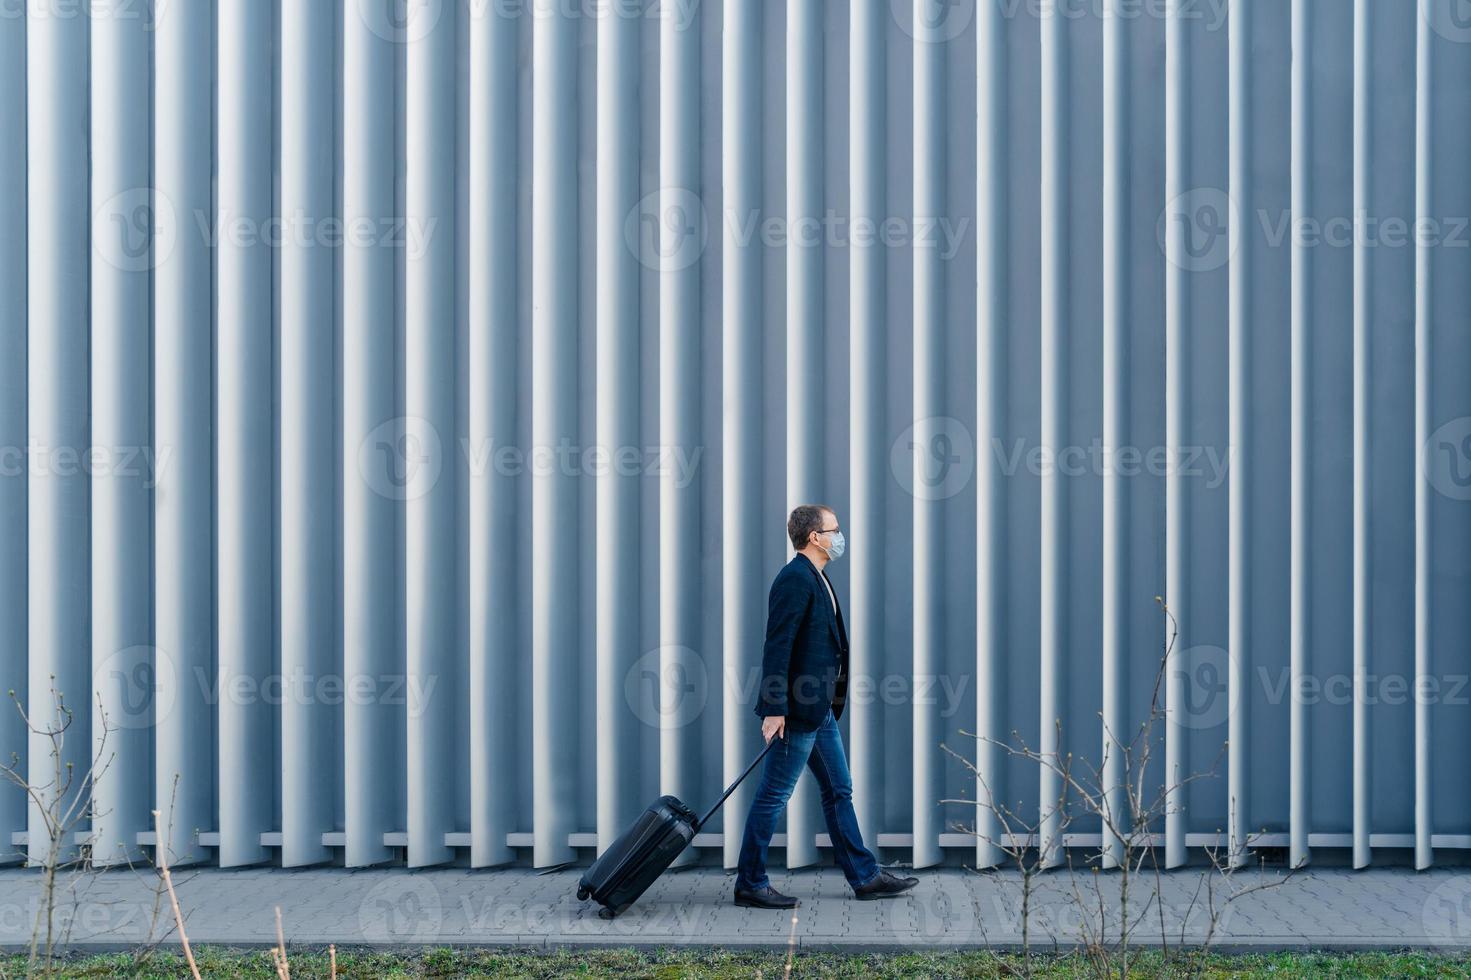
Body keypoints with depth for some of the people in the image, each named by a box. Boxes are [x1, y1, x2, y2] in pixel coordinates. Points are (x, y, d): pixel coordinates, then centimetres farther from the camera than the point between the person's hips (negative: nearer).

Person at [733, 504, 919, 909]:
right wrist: (775, 709, -24)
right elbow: (777, 647, -21)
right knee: (773, 796, -2)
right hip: (797, 708, -11)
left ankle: (865, 876, 21)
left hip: (820, 709, 11)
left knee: (839, 791, 14)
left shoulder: (814, 578, 15)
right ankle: (750, 884, 5)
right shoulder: (795, 579, -16)